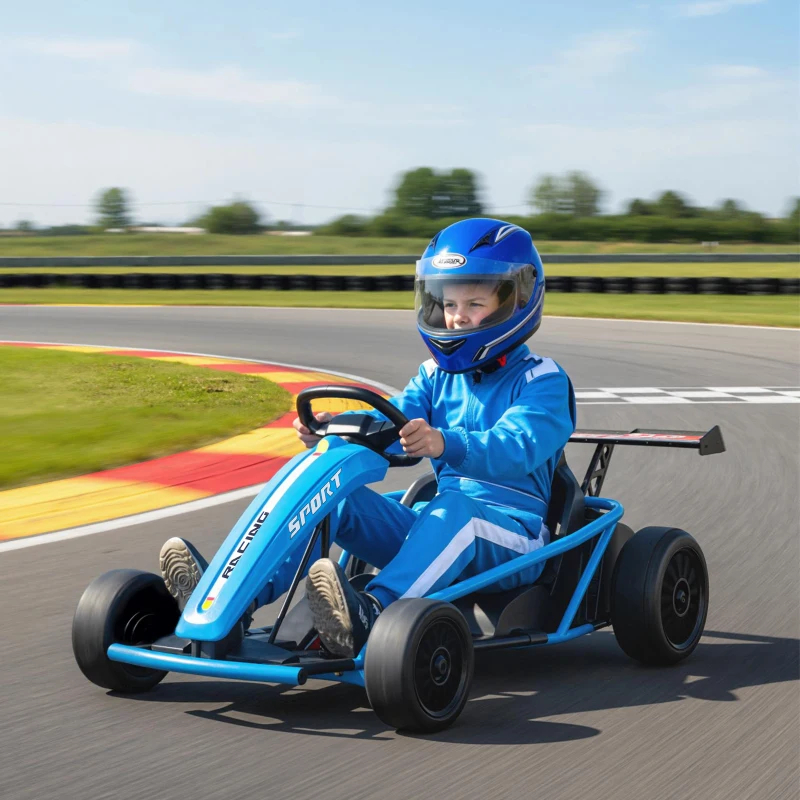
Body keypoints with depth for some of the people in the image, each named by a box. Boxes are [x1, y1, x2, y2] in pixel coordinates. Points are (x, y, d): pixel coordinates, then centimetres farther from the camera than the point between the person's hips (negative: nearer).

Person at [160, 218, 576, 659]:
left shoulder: (543, 381, -3)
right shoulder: (435, 375, 17)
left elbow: (516, 449, -23)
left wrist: (445, 443, -44)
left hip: (511, 533, -6)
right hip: (434, 526, 6)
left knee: (454, 507, -40)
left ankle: (367, 616, -62)